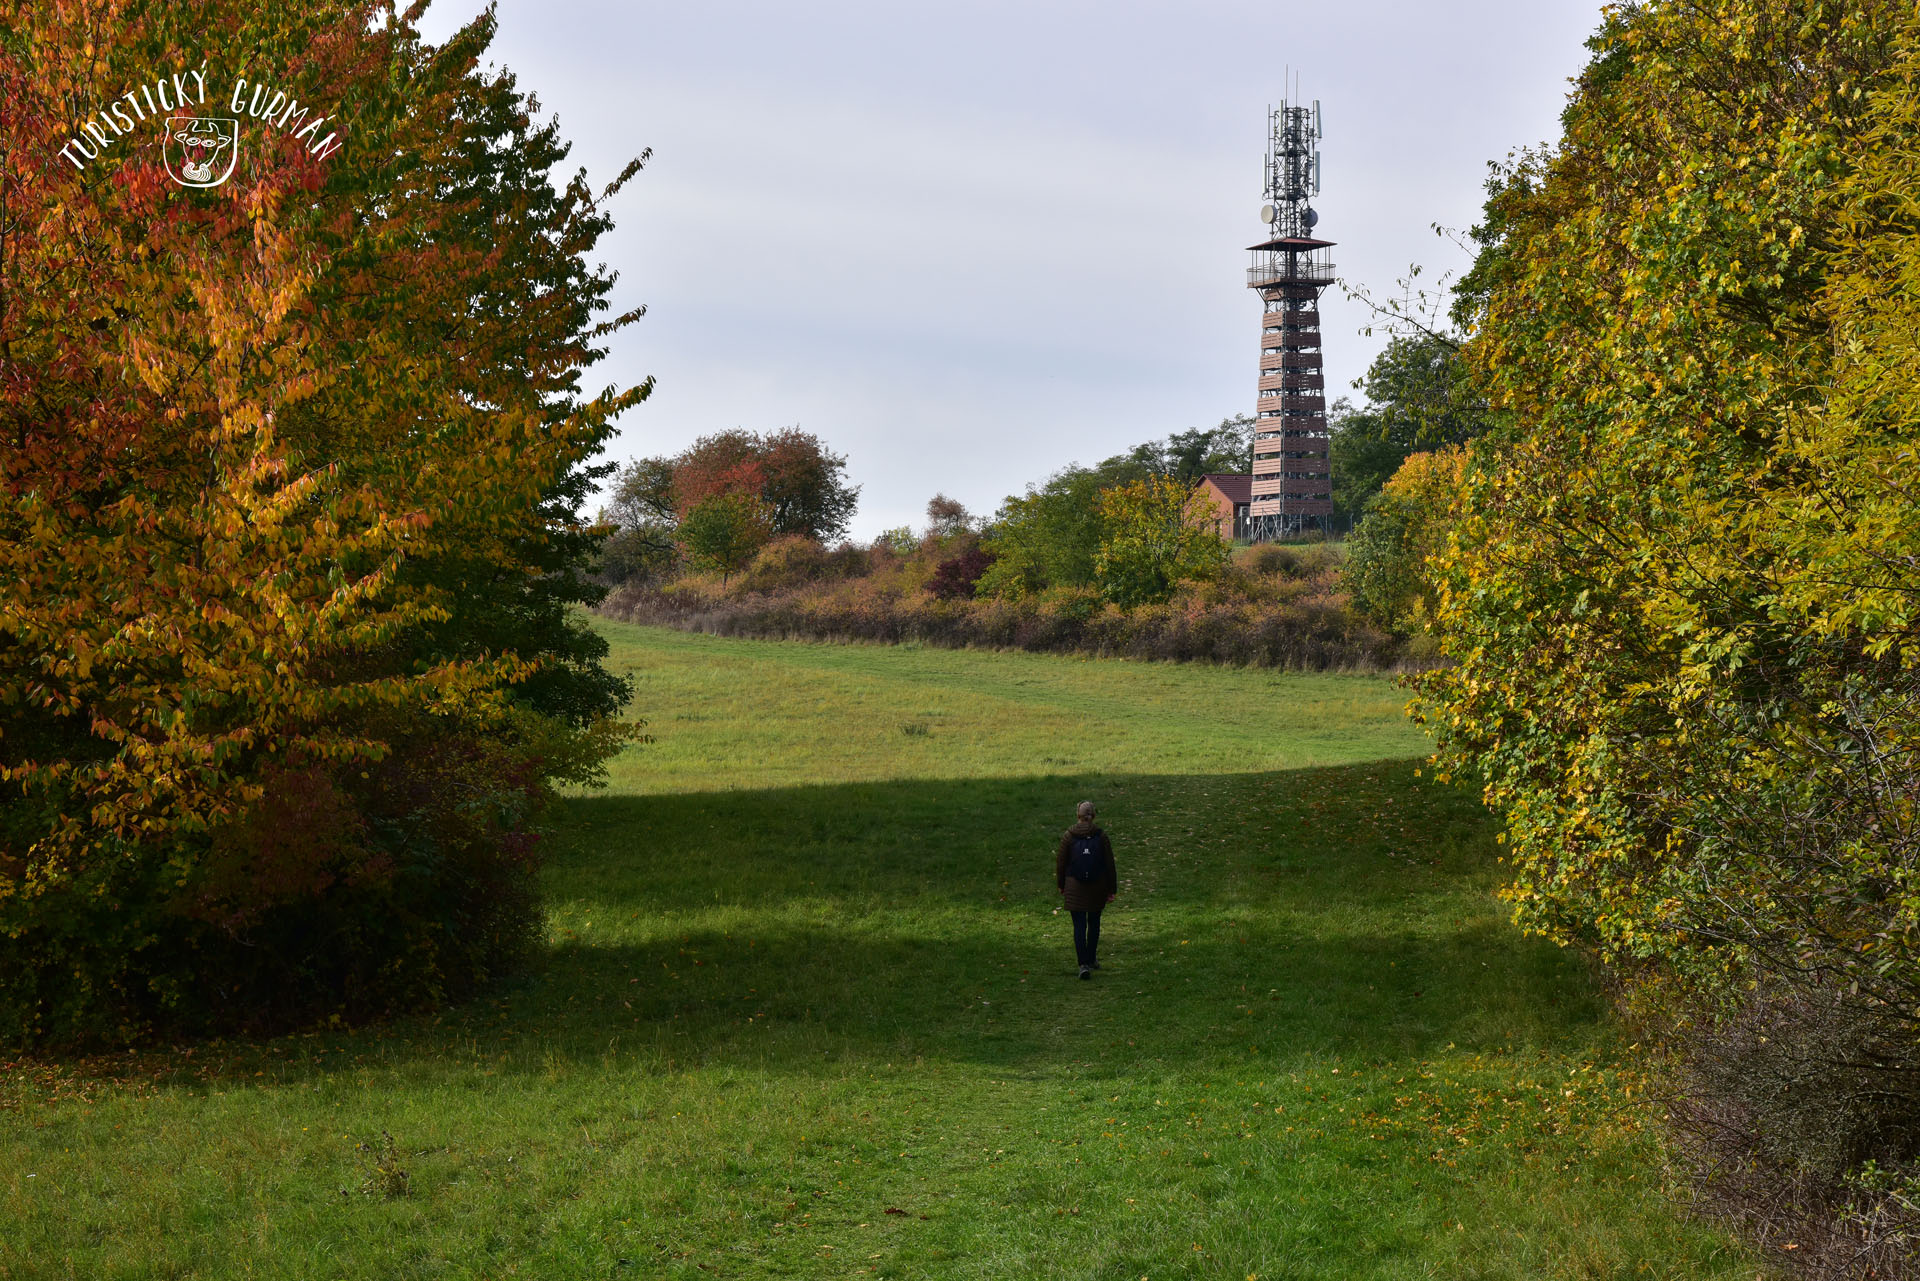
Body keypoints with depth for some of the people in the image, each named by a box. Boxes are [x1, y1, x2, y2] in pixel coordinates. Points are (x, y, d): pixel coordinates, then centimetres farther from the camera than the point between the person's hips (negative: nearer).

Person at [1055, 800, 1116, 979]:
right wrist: (1112, 890, 5)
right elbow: (1109, 864, -4)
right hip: (1098, 887, 1)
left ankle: (1084, 965, -13)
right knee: (1094, 922, 20)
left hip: (1075, 887, -1)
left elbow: (1061, 862, -1)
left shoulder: (1069, 836, -8)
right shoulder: (1101, 836, -7)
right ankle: (1091, 959, 33)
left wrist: (1061, 884, 15)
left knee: (1079, 926, -1)